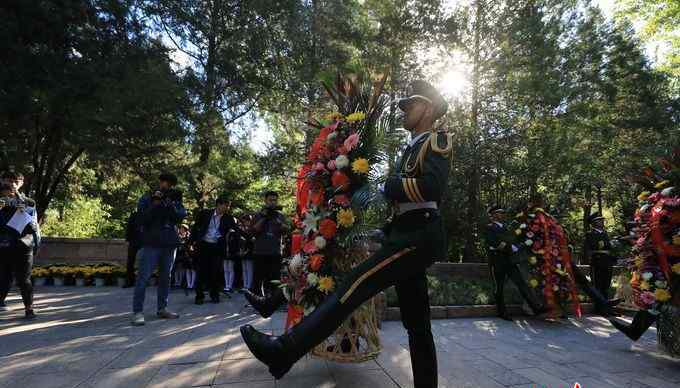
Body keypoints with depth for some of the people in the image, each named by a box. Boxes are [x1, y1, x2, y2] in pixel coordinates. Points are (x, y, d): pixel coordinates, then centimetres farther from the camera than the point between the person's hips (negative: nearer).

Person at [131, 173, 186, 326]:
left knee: (166, 277, 8)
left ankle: (162, 308, 17)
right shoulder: (147, 198, 3)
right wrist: (155, 204, -16)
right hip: (151, 243, -4)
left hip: (170, 243, 4)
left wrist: (171, 204, -16)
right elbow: (142, 219, -7)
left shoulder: (175, 199, 11)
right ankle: (138, 312, -2)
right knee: (143, 276, -6)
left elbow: (182, 215, -3)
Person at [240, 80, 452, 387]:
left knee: (355, 284, -19)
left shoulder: (438, 140, -1)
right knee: (417, 324, 11)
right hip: (409, 236, 10)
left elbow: (431, 187, -19)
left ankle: (284, 352, -19)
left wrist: (386, 185, -10)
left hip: (417, 237, -10)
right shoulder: (412, 149, 26)